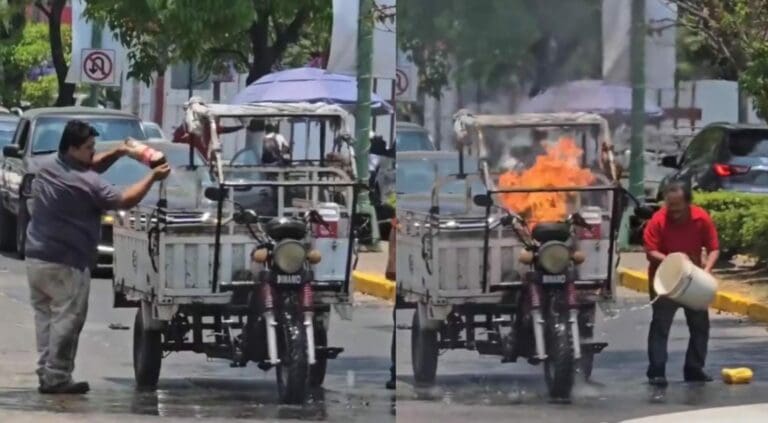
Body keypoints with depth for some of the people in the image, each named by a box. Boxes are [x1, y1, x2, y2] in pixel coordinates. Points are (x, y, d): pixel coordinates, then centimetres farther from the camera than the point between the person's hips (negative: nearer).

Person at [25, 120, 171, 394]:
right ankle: (57, 377, -4)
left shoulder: (47, 168, 7)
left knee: (45, 316, 13)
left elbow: (89, 166, 23)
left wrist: (117, 154, 13)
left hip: (36, 258, 8)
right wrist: (153, 177, 1)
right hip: (66, 265, -8)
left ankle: (46, 372, 12)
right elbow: (125, 201, -8)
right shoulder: (86, 183, -16)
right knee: (66, 320, -3)